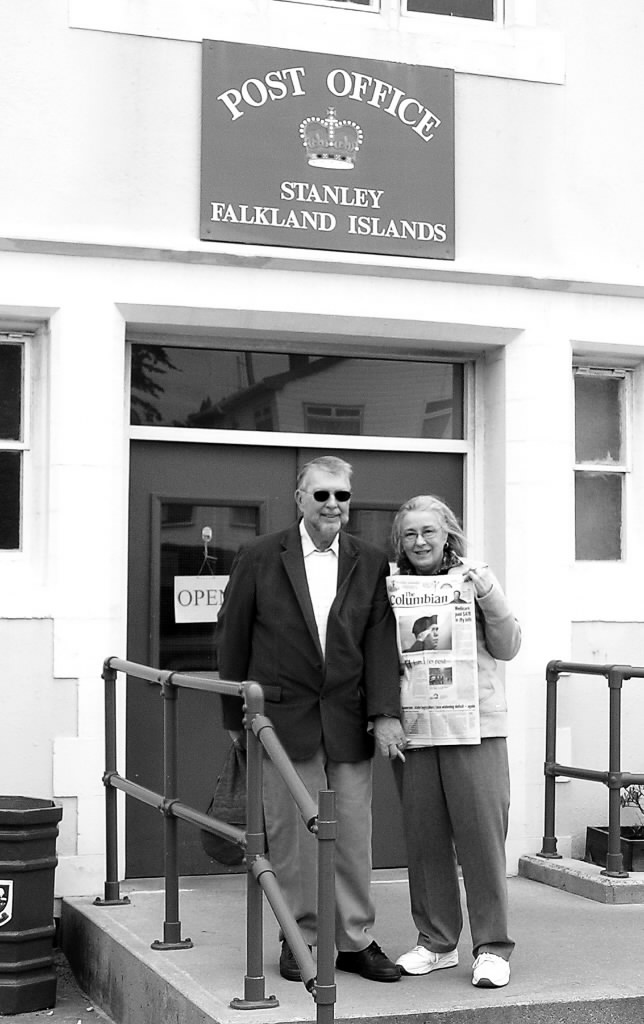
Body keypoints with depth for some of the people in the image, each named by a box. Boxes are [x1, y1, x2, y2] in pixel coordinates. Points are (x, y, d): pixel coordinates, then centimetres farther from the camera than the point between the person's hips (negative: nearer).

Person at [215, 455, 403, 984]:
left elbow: (381, 641, 1)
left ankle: (355, 941, 17)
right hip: (283, 717, -2)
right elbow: (233, 637, 5)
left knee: (354, 834, 6)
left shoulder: (371, 562, 6)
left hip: (349, 720, 2)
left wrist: (386, 712, -10)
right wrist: (235, 716, 5)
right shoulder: (260, 558, 1)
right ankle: (300, 937, 18)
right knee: (292, 834, 4)